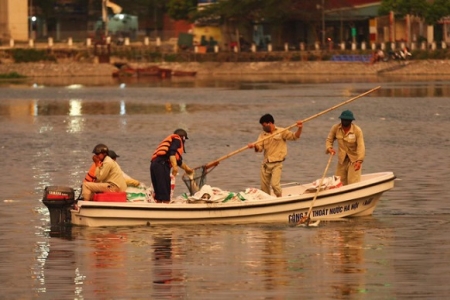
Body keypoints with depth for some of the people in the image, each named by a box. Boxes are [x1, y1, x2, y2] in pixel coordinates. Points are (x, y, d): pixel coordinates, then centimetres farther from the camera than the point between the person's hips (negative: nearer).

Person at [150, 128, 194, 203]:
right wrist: (174, 166, -20)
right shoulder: (177, 139, 10)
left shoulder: (170, 140, 35)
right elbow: (172, 152, -10)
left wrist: (187, 169, 56)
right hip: (162, 164, -9)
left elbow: (178, 161, 43)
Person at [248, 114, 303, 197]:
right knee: (264, 187, 8)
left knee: (274, 184, -19)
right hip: (266, 164, 5)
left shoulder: (281, 132, -1)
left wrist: (299, 129, -23)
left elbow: (294, 136, -4)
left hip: (277, 163, -5)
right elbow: (259, 148, -1)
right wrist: (254, 146, -24)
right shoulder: (263, 135, 10)